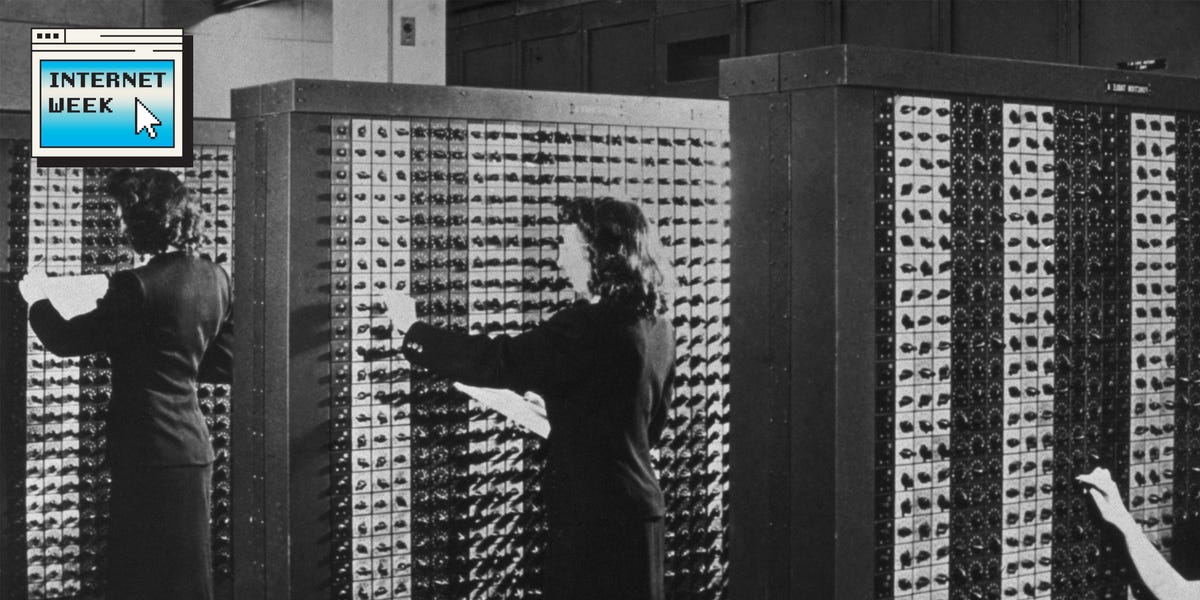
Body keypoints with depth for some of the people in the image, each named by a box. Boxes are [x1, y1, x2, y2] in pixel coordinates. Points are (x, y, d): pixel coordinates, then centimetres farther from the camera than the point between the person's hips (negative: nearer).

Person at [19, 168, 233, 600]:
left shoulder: (137, 286, -18)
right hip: (192, 447, 8)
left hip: (149, 454, -8)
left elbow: (65, 341, -8)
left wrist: (36, 299, 10)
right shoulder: (215, 278, 4)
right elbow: (223, 364, 12)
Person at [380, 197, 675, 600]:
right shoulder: (657, 328, 8)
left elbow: (498, 362, -19)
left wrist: (412, 329, -8)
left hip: (595, 519, -9)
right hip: (640, 510, 9)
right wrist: (559, 420, 19)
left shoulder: (590, 324, -19)